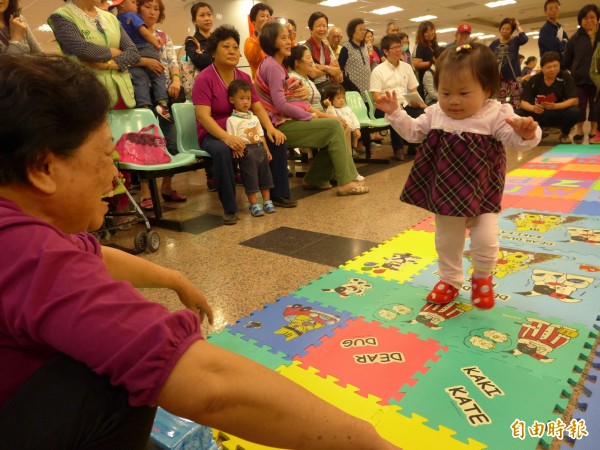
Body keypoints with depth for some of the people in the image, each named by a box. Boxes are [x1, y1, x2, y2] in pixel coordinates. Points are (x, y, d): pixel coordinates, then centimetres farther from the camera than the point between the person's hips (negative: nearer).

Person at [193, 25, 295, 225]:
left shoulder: (244, 77, 6)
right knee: (222, 150, -39)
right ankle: (229, 208, -26)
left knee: (277, 140, -13)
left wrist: (270, 128, -19)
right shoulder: (204, 79, -12)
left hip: (243, 131, 6)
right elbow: (203, 116, -23)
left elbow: (257, 107, 1)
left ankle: (279, 195, -1)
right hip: (214, 134, -5)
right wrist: (227, 137, -38)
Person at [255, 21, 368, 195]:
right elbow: (280, 105, -21)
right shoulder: (273, 66, -13)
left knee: (334, 128, 8)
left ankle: (314, 179, 14)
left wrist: (307, 113, 2)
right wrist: (310, 116, -12)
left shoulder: (274, 64, 17)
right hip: (279, 126, -10)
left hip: (283, 120, 10)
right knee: (334, 127, -14)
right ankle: (345, 182, -8)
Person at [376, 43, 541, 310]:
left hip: (482, 193, -3)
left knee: (485, 240, -6)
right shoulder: (435, 114, -2)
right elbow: (414, 133, 10)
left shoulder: (496, 115, -14)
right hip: (445, 192, 4)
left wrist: (526, 133, -44)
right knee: (446, 241, 14)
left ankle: (482, 278, 25)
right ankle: (450, 280, 37)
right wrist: (395, 113, 1)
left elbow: (514, 140, -21)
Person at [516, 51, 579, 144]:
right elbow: (523, 102, -11)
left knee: (574, 112, -34)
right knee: (518, 114, -25)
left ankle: (564, 134, 1)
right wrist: (533, 108, -35)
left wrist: (555, 106, -35)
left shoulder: (566, 77, -12)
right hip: (540, 114, 1)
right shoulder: (534, 80, -9)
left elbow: (574, 100, -16)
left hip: (560, 115, -1)